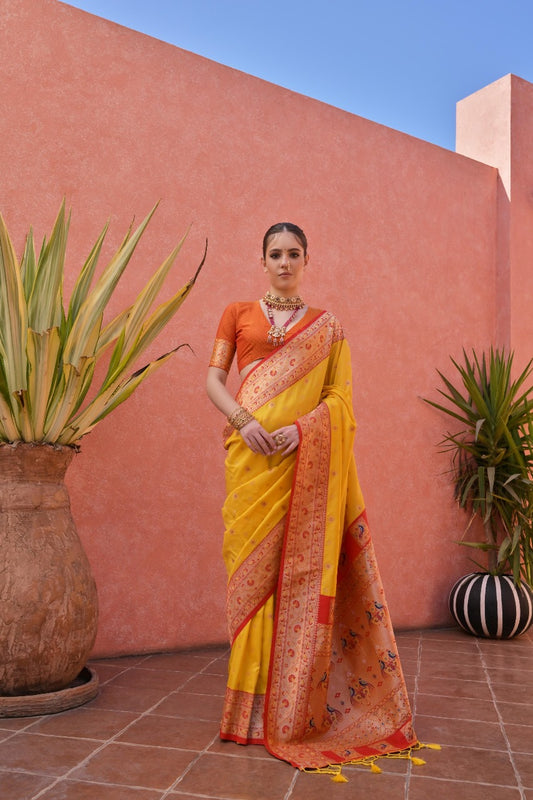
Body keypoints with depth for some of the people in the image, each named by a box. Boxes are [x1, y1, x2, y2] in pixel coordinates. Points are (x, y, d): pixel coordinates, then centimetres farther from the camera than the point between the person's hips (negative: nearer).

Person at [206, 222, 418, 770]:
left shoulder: (327, 326, 13)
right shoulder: (237, 314, 14)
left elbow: (341, 395, 5)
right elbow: (213, 380, 7)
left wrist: (302, 427, -13)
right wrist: (243, 420, -11)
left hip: (307, 459, 0)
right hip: (252, 457, 1)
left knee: (301, 570, -2)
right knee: (253, 570, 0)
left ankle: (295, 708, 10)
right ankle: (252, 704, 11)